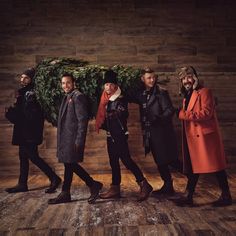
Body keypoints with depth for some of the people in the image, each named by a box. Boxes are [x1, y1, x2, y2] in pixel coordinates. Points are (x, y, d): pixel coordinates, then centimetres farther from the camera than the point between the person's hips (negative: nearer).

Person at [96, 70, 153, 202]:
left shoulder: (120, 99, -10)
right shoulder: (107, 100, 13)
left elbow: (124, 114, -25)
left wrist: (116, 114, -40)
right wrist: (103, 125, 7)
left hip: (120, 135, -8)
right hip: (111, 135, 9)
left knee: (126, 160, -9)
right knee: (114, 161, 12)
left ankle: (144, 185, 1)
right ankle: (115, 189, 22)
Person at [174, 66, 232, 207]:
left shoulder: (204, 92, -7)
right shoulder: (187, 96, 19)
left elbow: (206, 113, -21)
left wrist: (184, 114, -20)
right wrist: (181, 113, 1)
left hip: (205, 136, -8)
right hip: (192, 138, 8)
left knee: (216, 166, 3)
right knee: (193, 166, 11)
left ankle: (226, 196, 18)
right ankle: (188, 196, 17)